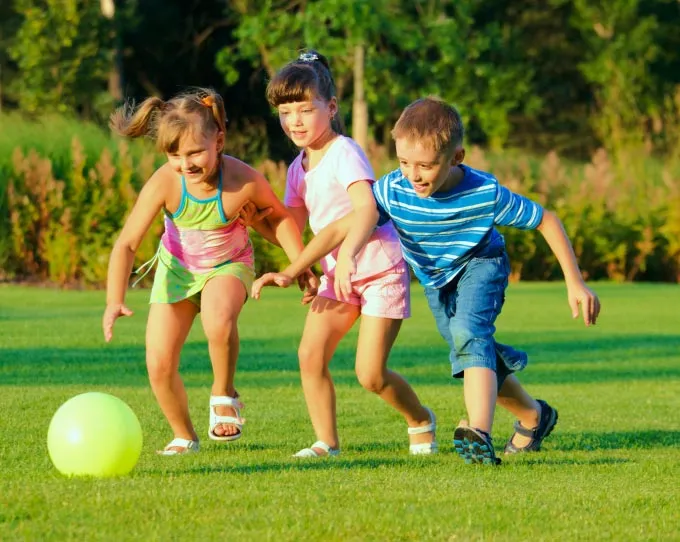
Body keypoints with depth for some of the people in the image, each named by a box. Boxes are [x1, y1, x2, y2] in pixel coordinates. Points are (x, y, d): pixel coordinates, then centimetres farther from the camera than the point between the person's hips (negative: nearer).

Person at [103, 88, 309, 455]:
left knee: (218, 318, -37)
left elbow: (278, 217, -6)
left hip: (228, 265, -2)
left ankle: (223, 395, -8)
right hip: (177, 267, 2)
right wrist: (114, 301, -39)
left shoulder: (243, 181, -30)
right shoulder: (164, 183, -29)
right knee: (159, 365, -5)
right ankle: (184, 437, 24)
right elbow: (127, 243, -27)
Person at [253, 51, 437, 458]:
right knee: (311, 354, -11)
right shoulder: (299, 169, 7)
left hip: (381, 270, -7)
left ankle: (421, 421, 19)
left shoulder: (344, 153, -18)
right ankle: (327, 443, 0)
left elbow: (367, 208, -34)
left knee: (370, 374, -9)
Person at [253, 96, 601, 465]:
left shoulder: (485, 194, -34)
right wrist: (290, 272, -33)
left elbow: (546, 221, -22)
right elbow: (342, 228, -25)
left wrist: (575, 284, -19)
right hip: (435, 280, 5)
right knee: (478, 357, 13)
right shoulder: (393, 190, -30)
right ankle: (534, 417, 38)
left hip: (480, 266, -5)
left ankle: (479, 435, -47)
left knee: (468, 332, -32)